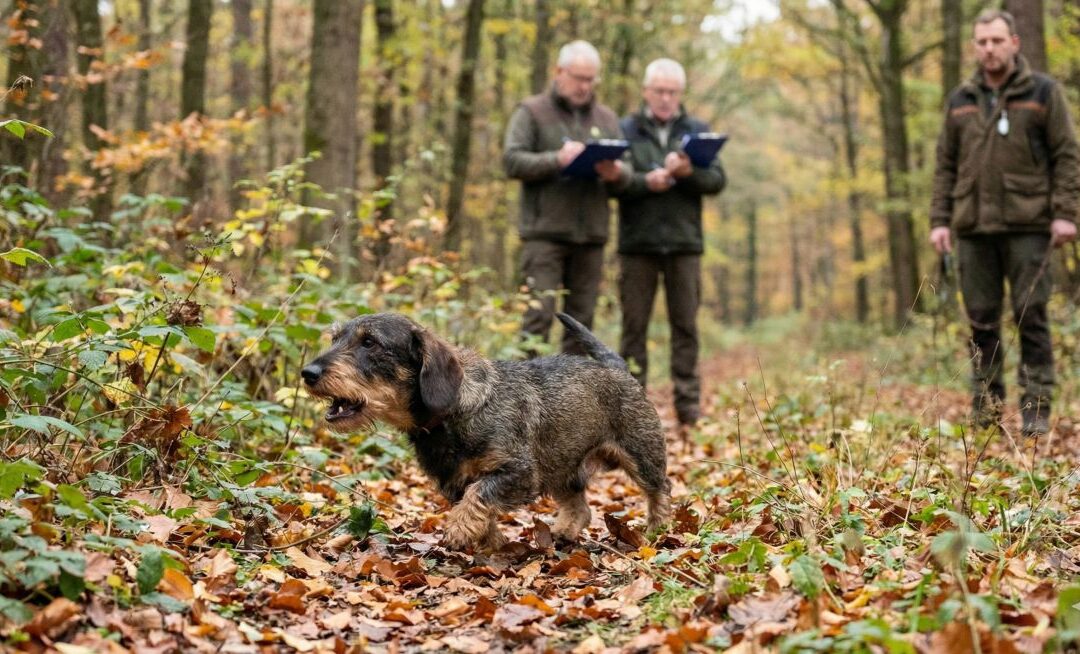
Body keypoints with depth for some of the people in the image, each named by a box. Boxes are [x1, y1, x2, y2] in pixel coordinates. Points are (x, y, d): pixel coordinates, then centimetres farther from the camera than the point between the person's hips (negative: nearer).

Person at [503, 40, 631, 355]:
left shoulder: (607, 119, 18)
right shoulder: (532, 112, 5)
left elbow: (625, 176, 13)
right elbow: (512, 161, -7)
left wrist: (616, 174, -11)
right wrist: (557, 160, -20)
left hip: (591, 236, 4)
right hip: (544, 232, -4)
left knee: (582, 319, 6)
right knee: (538, 315, -9)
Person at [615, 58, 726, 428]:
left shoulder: (697, 131, 12)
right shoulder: (625, 130, 7)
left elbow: (718, 180, 2)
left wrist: (689, 173, -17)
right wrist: (646, 182, -20)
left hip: (684, 244, 1)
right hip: (637, 244, -1)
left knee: (685, 326, 3)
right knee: (634, 327, 2)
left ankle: (689, 407, 6)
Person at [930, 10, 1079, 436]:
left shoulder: (1043, 92, 3)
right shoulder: (960, 100, 13)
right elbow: (946, 165, 15)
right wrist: (939, 220, 7)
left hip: (1028, 226, -3)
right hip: (974, 228, 3)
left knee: (1031, 316, -3)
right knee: (982, 320, 6)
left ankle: (1036, 408, 3)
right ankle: (985, 407, 14)